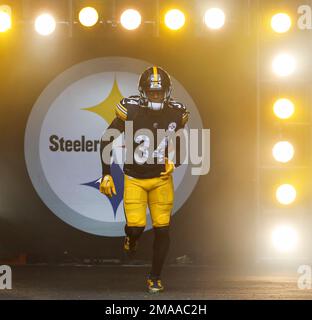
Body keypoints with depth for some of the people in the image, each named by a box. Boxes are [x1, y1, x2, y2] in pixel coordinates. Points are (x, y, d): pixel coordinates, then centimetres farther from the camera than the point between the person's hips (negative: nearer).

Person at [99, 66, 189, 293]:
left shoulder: (176, 113, -7)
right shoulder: (131, 110, -16)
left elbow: (182, 143, 11)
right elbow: (106, 140, -5)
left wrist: (174, 162, -8)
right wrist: (106, 174, -7)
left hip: (162, 178, 2)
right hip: (135, 179, -2)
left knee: (162, 228, -1)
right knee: (136, 227, -11)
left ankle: (155, 277, 15)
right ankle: (131, 238, 29)